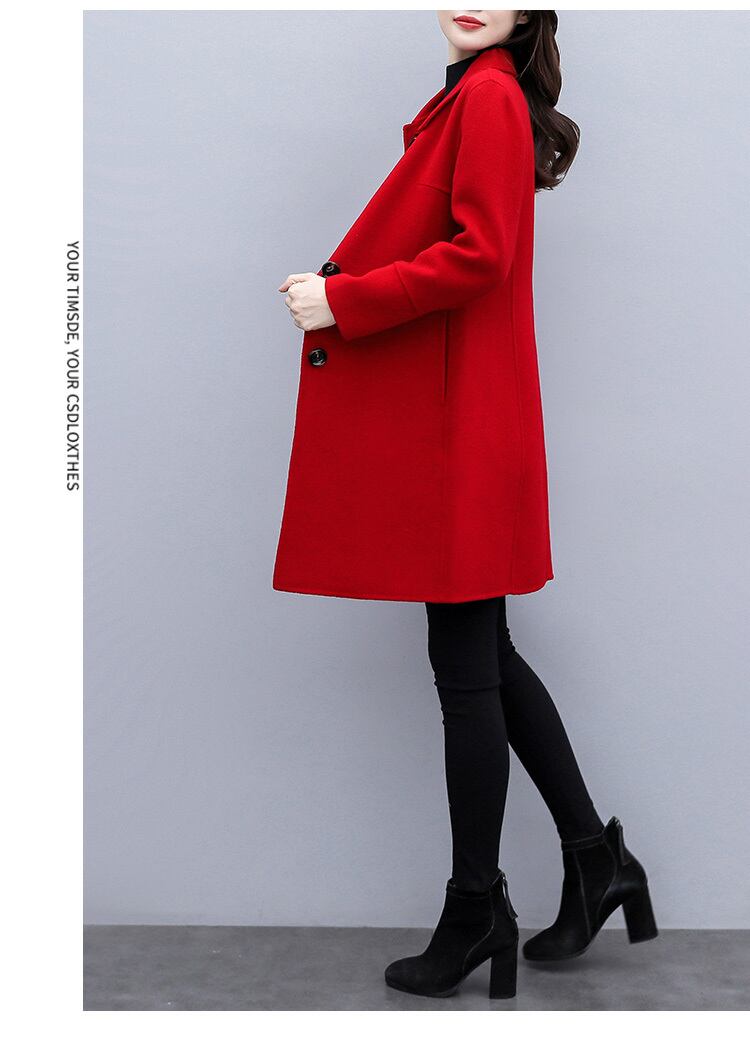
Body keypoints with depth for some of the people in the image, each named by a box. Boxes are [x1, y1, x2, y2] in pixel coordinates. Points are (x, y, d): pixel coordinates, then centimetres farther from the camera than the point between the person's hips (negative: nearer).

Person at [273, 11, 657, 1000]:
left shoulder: (490, 96, -9)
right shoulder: (471, 98, 20)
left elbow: (479, 255, -20)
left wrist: (341, 301, -14)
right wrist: (337, 289, 9)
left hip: (461, 425, -10)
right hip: (444, 416, 10)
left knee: (465, 663, -2)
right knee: (482, 654, 14)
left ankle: (476, 911, 11)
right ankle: (596, 860, 24)